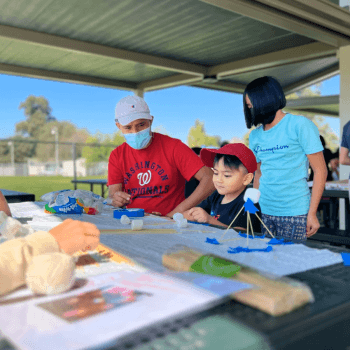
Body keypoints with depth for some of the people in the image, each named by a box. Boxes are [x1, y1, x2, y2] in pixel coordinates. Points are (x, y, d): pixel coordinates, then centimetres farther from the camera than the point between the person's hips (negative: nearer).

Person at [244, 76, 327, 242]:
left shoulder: (300, 125, -7)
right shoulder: (255, 135, 9)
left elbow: (320, 170, -7)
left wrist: (312, 213, -11)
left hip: (294, 214, -5)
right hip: (264, 212, 5)